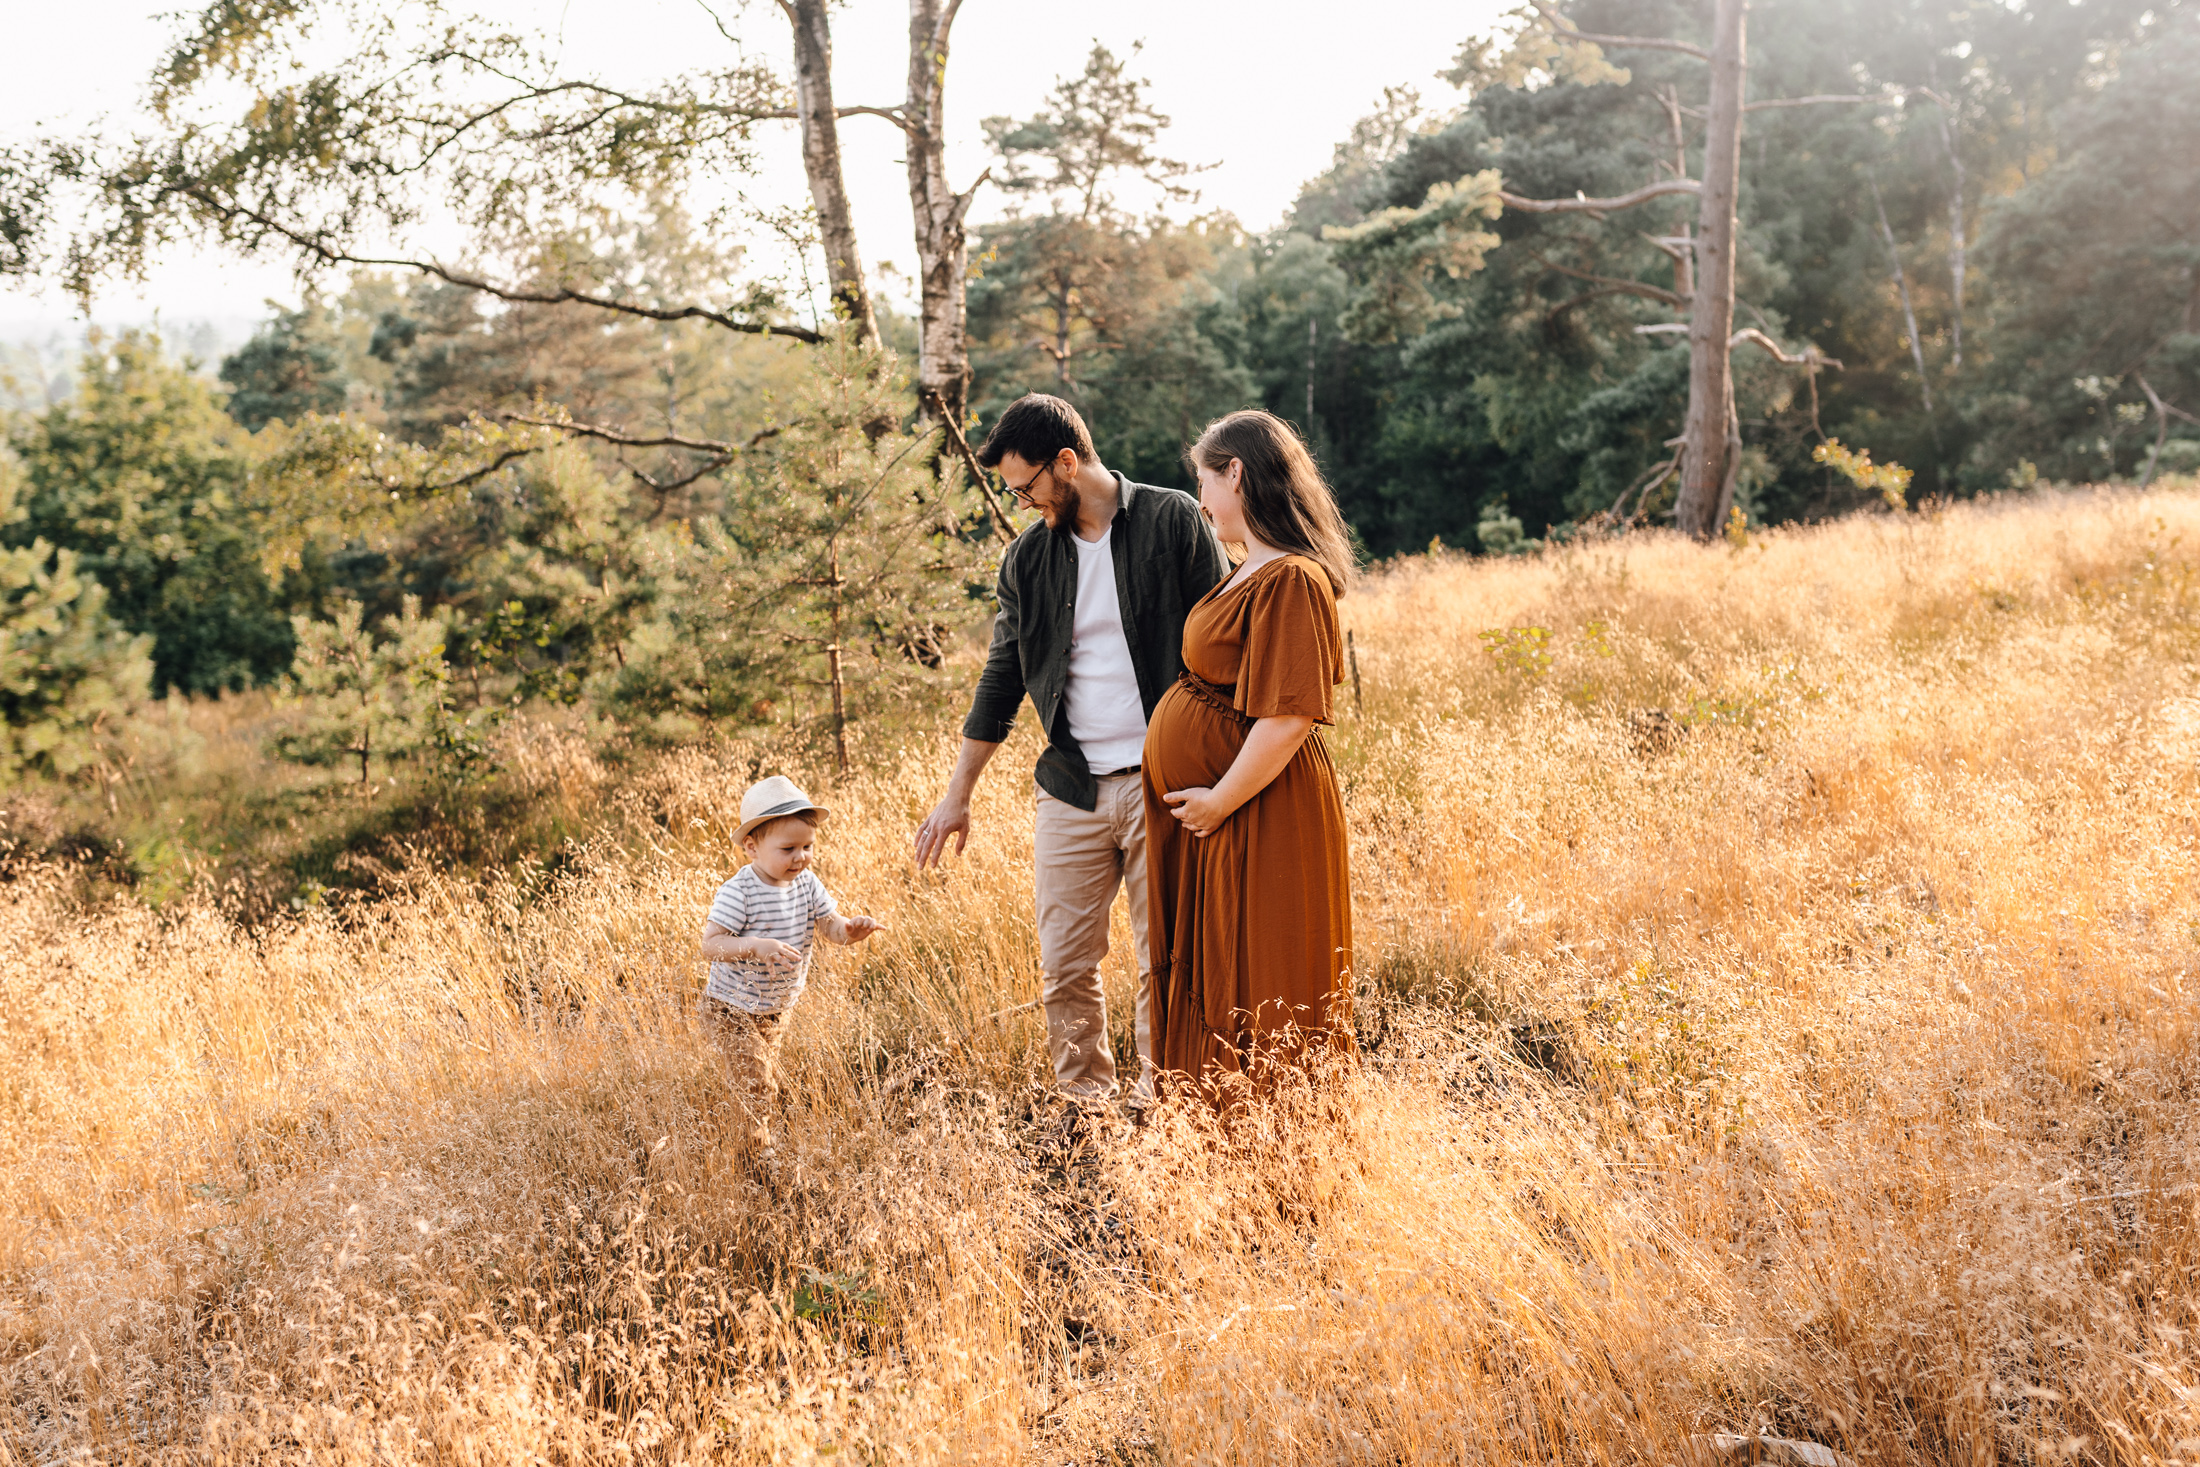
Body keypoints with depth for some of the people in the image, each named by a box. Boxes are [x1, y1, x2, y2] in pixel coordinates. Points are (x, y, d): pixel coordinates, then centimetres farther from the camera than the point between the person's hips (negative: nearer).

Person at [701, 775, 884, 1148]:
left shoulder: (807, 884, -8)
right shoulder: (738, 893, -28)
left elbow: (830, 925, -7)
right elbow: (711, 944, -30)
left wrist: (851, 928, -30)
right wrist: (756, 946, -46)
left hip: (777, 1008, 7)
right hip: (732, 1011, -7)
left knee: (768, 1079, 26)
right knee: (756, 1085, -4)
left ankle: (759, 1140, 49)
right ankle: (757, 1146, 18)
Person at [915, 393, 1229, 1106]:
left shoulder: (1172, 522, -2)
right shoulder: (1028, 559, 10)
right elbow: (1000, 683, 17)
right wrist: (957, 796, 17)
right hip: (1071, 788, 4)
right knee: (1065, 966, 3)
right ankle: (1086, 1107, 14)